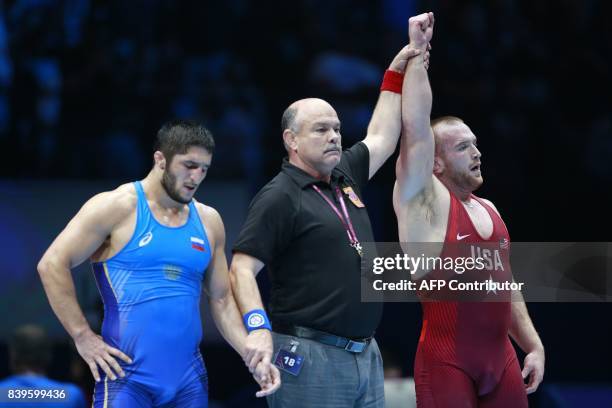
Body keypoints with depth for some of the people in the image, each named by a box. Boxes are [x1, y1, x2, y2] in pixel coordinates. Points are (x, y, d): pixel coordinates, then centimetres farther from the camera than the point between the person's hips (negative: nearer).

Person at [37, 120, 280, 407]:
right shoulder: (117, 207, -4)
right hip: (126, 374, -5)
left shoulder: (208, 221, 13)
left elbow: (222, 300, 18)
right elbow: (52, 265, -7)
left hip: (190, 376, 5)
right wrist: (83, 337, -11)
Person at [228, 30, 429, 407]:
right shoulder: (280, 198, -7)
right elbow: (242, 268, -12)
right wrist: (258, 327, -25)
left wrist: (398, 72, 28)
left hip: (366, 356, 8)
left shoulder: (345, 177, 15)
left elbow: (382, 138, 30)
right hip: (308, 357, -8)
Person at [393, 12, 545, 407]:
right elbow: (416, 128, -16)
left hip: (501, 358, 7)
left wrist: (534, 345, 14)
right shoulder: (423, 201, -5)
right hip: (446, 362, -6)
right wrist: (416, 53, -13)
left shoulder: (488, 208, 15)